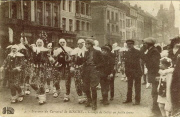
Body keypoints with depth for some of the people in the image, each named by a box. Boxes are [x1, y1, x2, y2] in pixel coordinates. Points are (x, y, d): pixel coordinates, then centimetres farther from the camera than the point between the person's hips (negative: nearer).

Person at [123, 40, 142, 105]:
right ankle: (129, 99, 23)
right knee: (129, 87, 12)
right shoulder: (127, 53, 10)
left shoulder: (137, 52, -7)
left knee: (137, 87, 1)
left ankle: (137, 100, 8)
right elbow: (126, 63, 9)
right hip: (129, 72, 6)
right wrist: (126, 72, 2)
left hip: (136, 72, -6)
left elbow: (136, 62, -13)